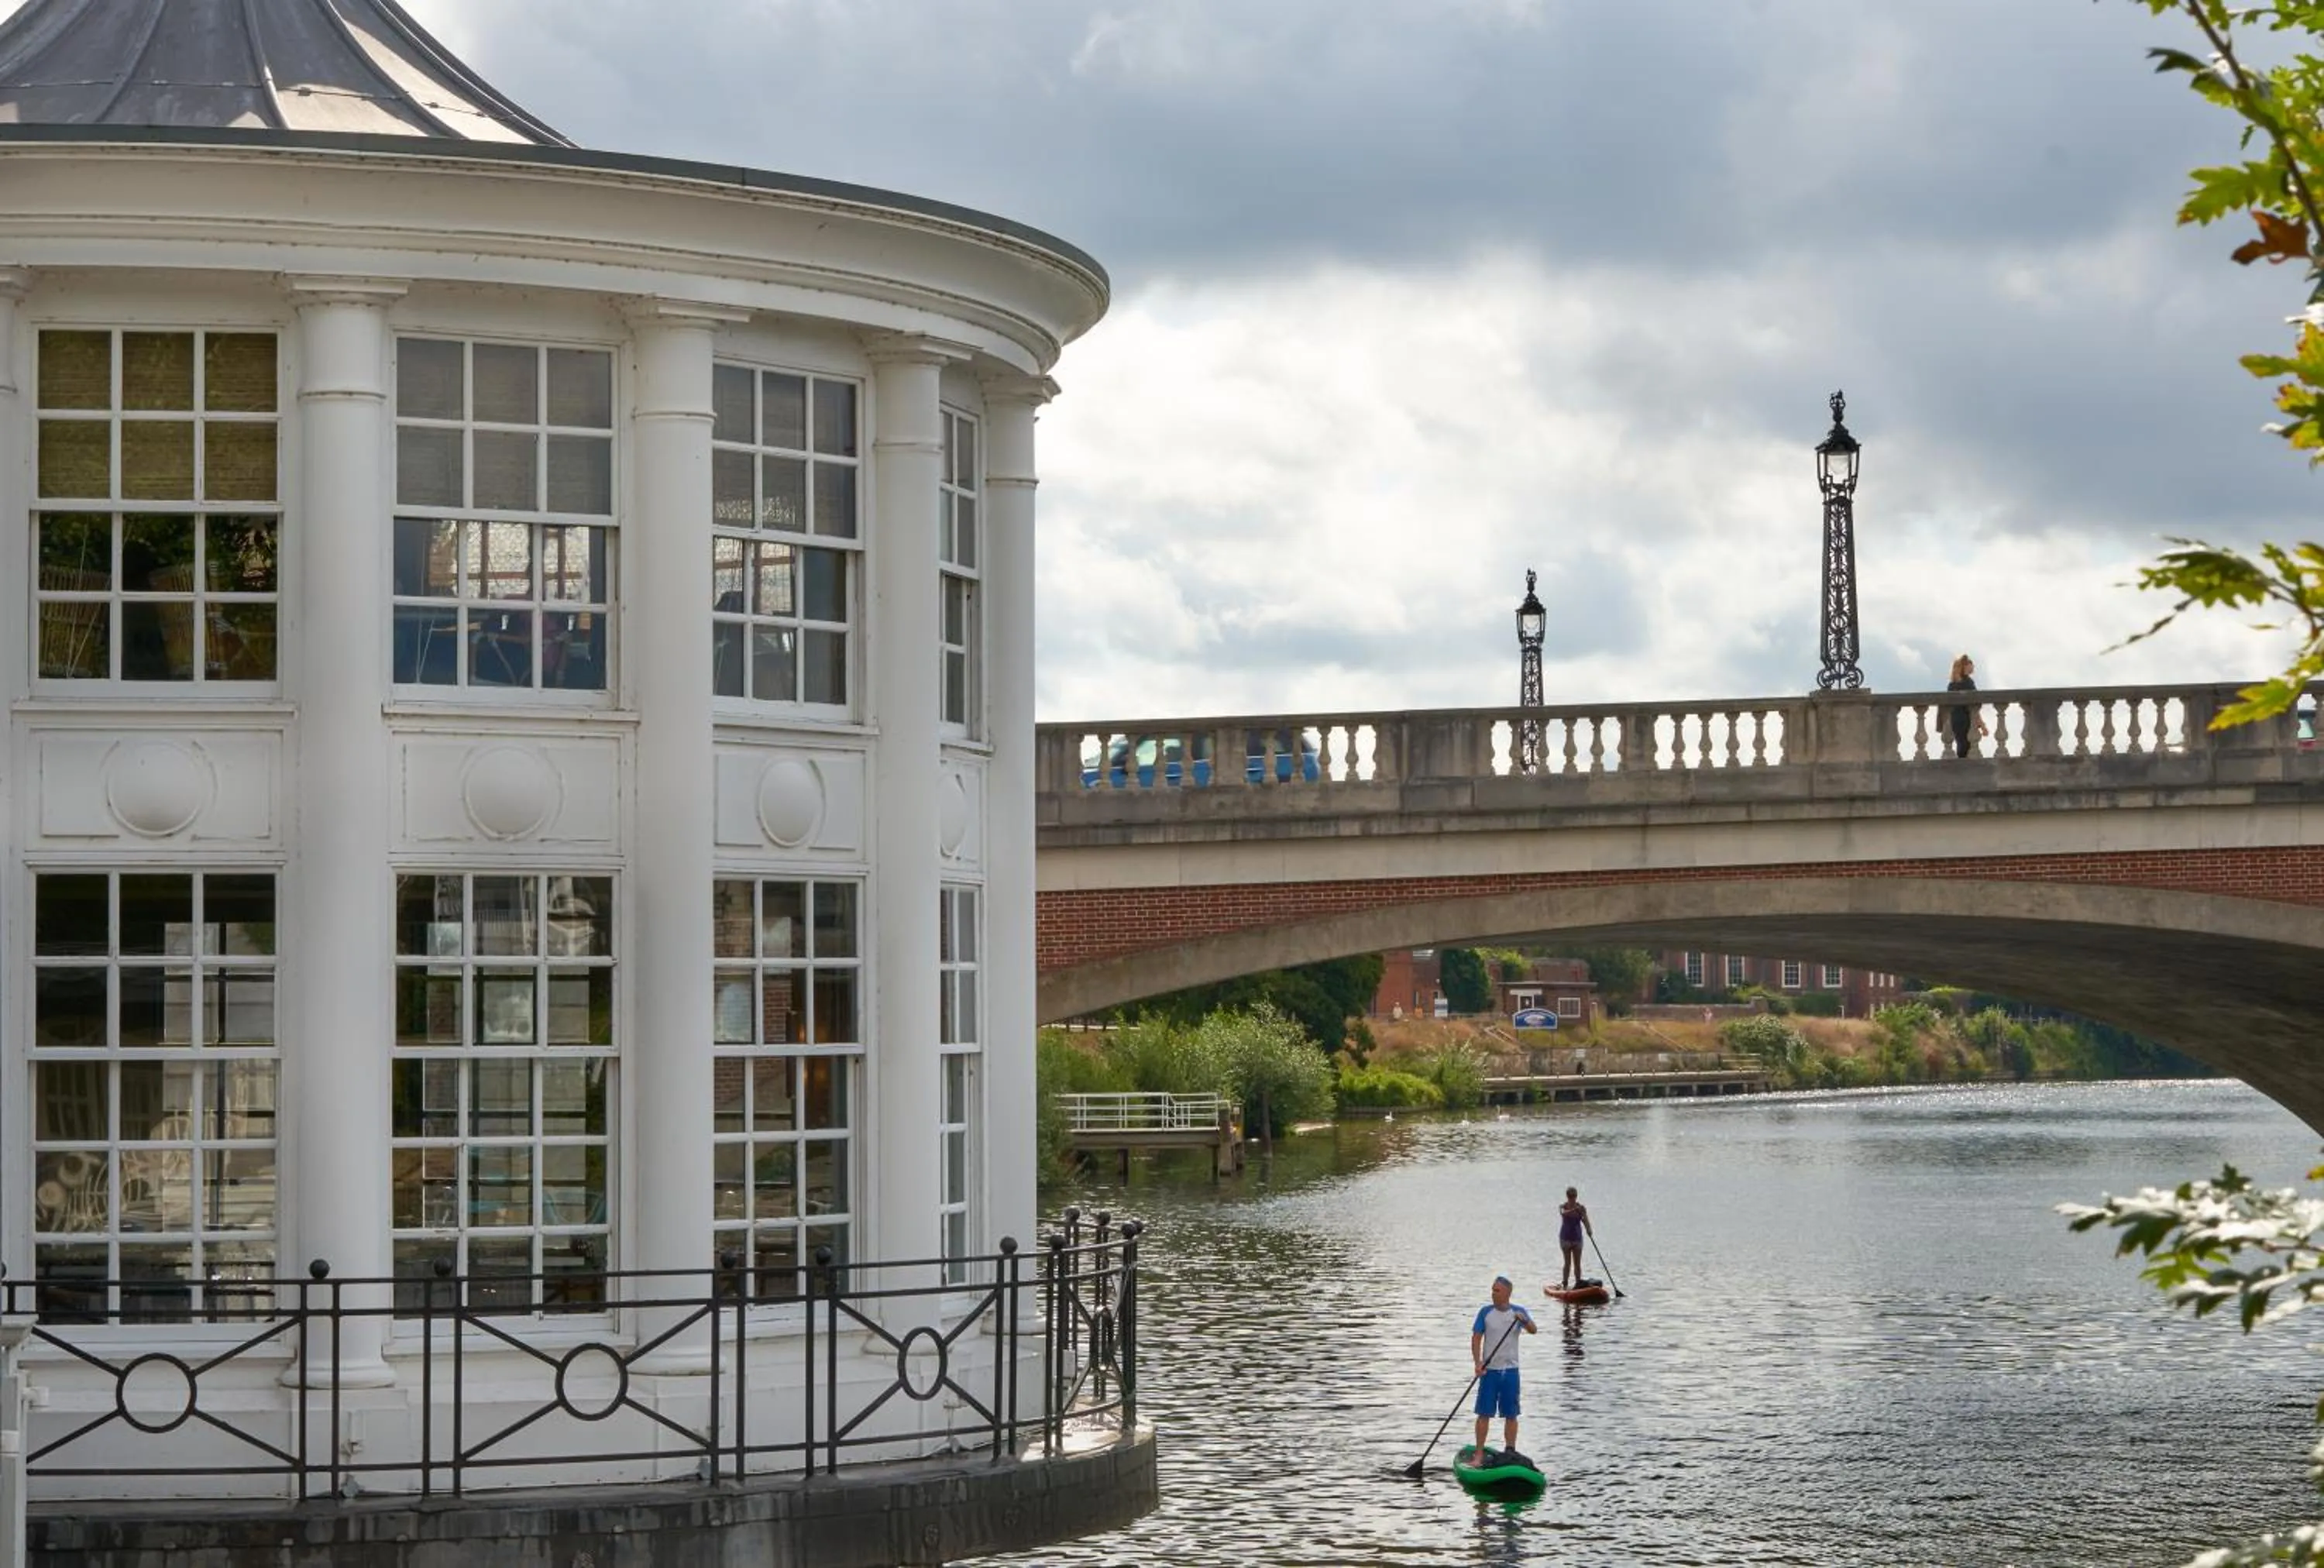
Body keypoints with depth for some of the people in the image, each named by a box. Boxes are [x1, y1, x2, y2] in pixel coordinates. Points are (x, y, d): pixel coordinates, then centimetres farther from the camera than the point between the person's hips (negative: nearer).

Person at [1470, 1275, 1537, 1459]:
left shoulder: (1518, 1312, 2)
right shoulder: (1485, 1312, 1)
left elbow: (1533, 1331, -11)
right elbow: (1476, 1338, -2)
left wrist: (1524, 1321, -33)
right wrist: (1478, 1362, -15)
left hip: (1510, 1370, 1)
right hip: (1489, 1370, -1)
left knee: (1511, 1415, 6)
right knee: (1484, 1414, -3)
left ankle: (1510, 1451, 14)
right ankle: (1479, 1453, 0)